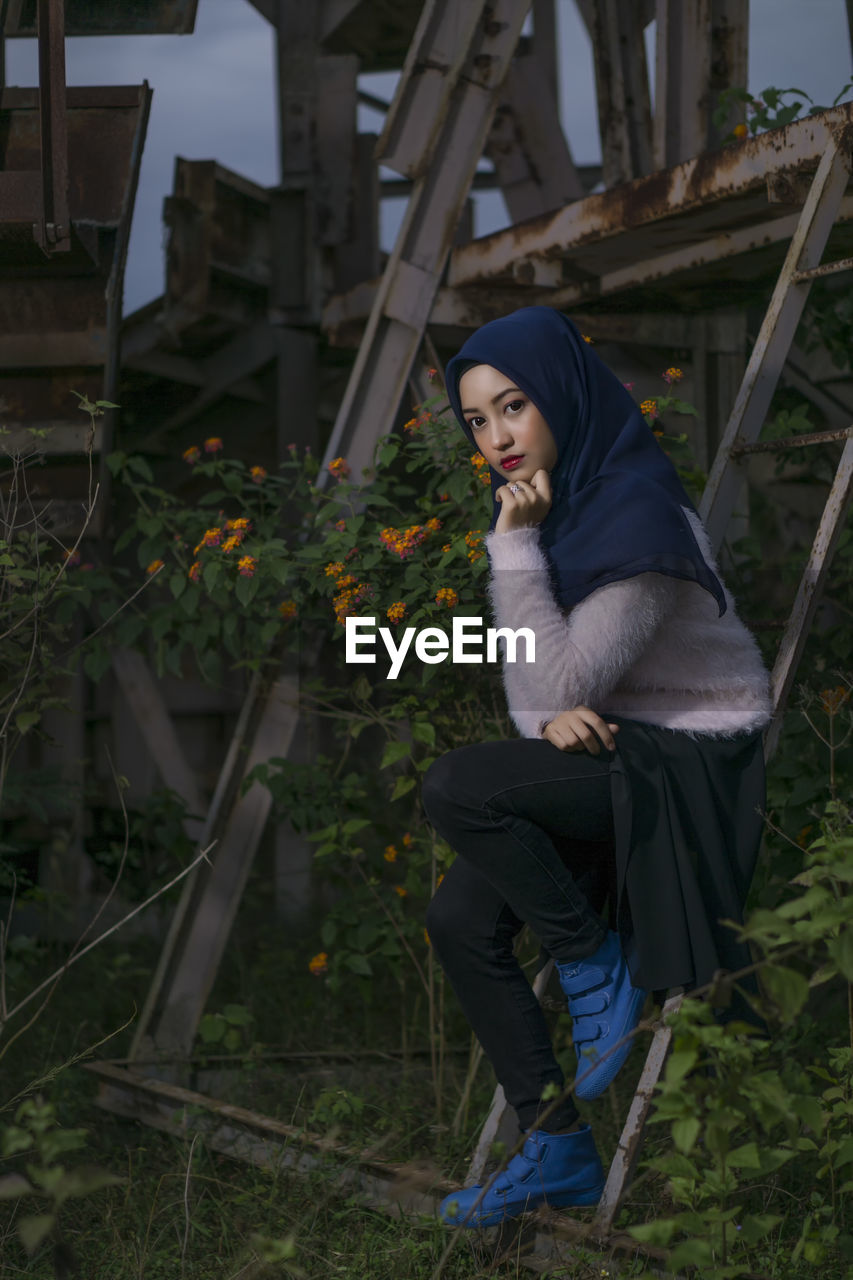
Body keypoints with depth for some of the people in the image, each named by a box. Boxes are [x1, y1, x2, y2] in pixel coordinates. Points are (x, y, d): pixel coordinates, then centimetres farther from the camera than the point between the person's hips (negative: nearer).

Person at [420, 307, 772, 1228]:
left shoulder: (637, 519, -22)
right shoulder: (553, 500, 5)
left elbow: (562, 682, -22)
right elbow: (529, 675, 10)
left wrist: (514, 544, -25)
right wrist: (550, 717, -14)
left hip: (689, 761, -8)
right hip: (602, 745, 8)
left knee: (455, 789, -27)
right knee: (459, 921, -6)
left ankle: (598, 969, -6)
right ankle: (557, 1151, 5)